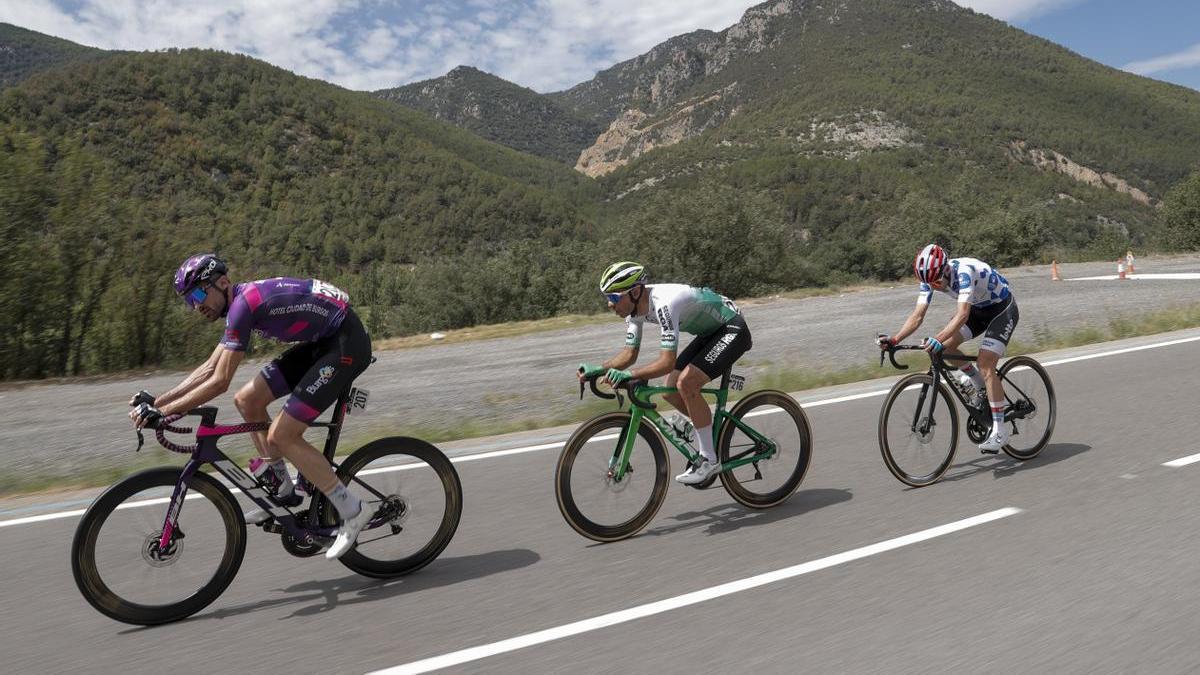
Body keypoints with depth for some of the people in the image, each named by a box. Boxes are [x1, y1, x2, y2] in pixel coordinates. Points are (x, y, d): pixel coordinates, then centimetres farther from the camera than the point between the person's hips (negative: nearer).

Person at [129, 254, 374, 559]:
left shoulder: (244, 302, -18)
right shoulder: (242, 302, 12)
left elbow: (219, 382, -19)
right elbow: (209, 368, 17)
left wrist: (161, 412, -13)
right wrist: (155, 402, 12)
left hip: (346, 343, -10)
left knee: (281, 436, -10)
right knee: (247, 400, 8)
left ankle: (353, 512, -1)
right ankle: (283, 490, 19)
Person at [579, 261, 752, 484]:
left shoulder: (664, 304, -34)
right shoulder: (635, 306, -7)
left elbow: (667, 362, -38)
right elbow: (630, 353, -1)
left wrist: (628, 375, -47)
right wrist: (598, 369, -15)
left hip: (732, 330, -9)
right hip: (710, 332, 9)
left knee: (686, 383, -23)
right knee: (671, 390, 2)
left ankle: (709, 459, -11)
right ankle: (710, 428, 24)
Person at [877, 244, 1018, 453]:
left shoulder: (963, 271, -36)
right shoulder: (931, 277, -15)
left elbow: (962, 315, -46)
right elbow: (918, 315, -18)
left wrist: (938, 339, -59)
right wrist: (894, 339, -30)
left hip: (1003, 308, -7)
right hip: (979, 308, 7)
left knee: (985, 364, -19)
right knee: (946, 346, -9)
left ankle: (999, 431, -13)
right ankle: (982, 387, 13)